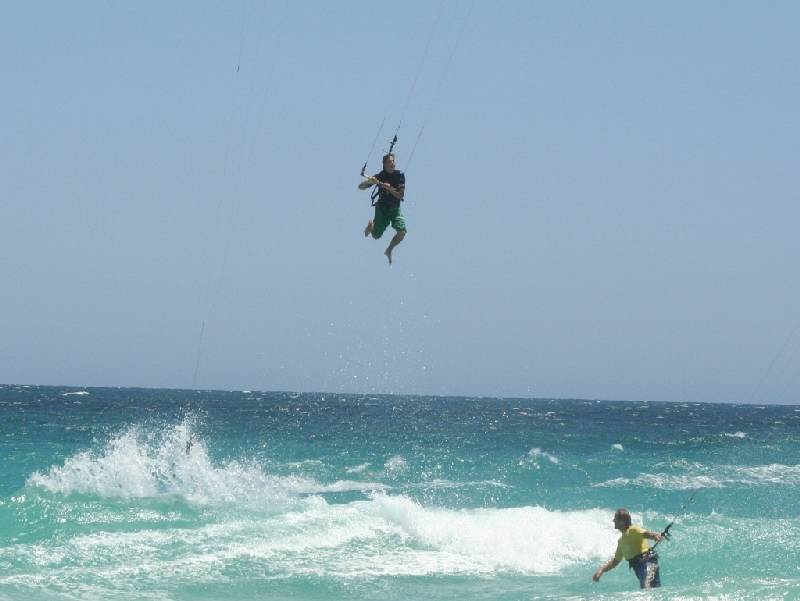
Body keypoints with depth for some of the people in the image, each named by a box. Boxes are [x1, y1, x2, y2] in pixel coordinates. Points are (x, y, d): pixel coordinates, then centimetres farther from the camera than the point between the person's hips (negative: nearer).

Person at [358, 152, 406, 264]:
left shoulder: (399, 175, -9)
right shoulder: (379, 176, -11)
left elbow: (401, 195, -11)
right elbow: (360, 187, -8)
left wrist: (389, 188, -26)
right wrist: (369, 181, -28)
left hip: (395, 208, 1)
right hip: (381, 208, -1)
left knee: (402, 232, -18)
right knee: (376, 236, 1)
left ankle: (389, 250, 9)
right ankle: (371, 224, 37)